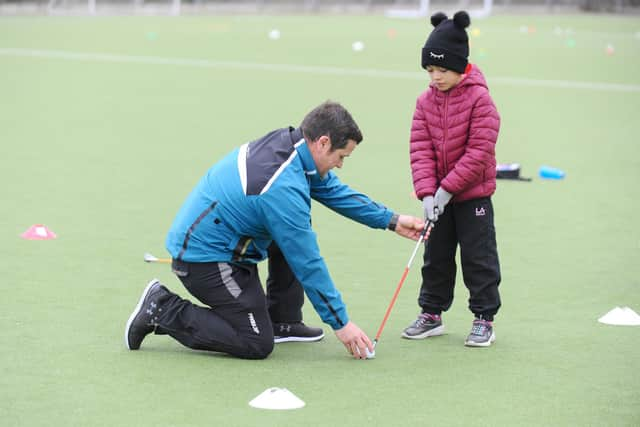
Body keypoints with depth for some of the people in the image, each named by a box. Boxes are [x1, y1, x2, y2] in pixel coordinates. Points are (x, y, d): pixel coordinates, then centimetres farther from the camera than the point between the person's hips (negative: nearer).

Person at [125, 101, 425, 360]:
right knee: (257, 345, -7)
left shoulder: (284, 141, -2)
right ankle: (162, 311, -3)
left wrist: (390, 220, 16)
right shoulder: (284, 188, -29)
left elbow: (334, 190, 16)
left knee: (296, 237, 14)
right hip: (206, 259, -10)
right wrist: (340, 323, -12)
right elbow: (307, 264, -21)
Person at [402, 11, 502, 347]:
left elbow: (479, 152, -19)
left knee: (478, 258, 1)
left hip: (473, 195, -5)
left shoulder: (479, 99, -15)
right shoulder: (426, 101, 0)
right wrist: (427, 192, -16)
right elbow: (420, 148, -4)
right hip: (438, 195, 5)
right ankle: (431, 315, 24)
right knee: (436, 257, 13)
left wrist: (447, 188, -20)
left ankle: (484, 320, 9)